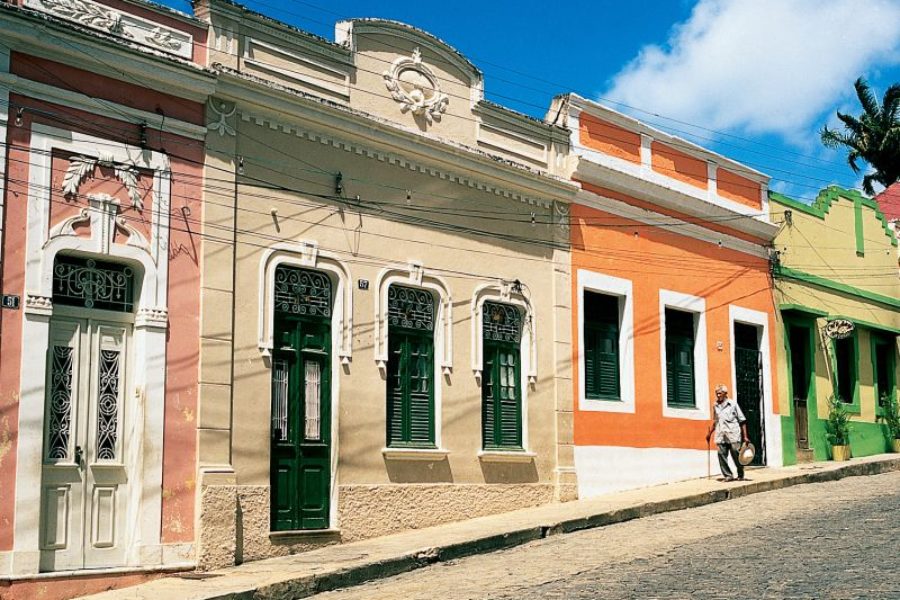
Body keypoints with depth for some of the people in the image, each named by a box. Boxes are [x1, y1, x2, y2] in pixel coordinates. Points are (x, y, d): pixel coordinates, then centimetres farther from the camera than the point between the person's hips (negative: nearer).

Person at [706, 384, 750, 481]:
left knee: (736, 456, -1)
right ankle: (728, 475, 3)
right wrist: (710, 433, 16)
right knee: (722, 455, -6)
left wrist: (745, 436, -3)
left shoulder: (733, 404, 2)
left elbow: (742, 421, 2)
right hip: (721, 436, 3)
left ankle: (740, 475, 16)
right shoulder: (716, 406, 13)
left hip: (733, 434, -3)